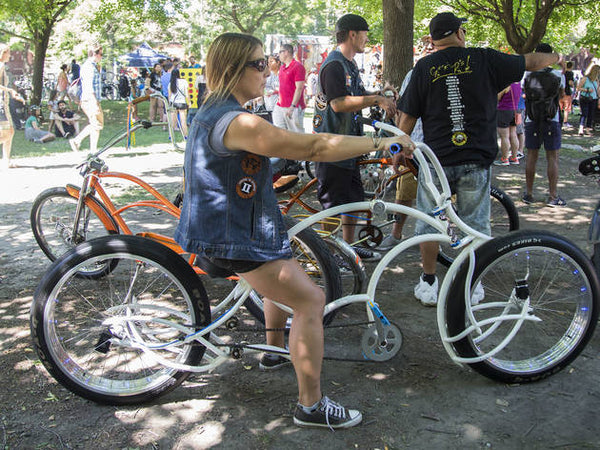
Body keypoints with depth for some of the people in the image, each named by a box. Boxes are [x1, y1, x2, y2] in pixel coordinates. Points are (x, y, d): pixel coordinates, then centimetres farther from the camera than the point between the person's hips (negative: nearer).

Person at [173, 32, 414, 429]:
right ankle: (311, 407, 0)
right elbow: (314, 147, -28)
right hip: (232, 237, -11)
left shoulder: (213, 111, 8)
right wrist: (381, 142, -21)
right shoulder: (237, 121, -26)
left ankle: (274, 347, 46)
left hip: (221, 223, 11)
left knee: (284, 274, 31)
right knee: (311, 300, -9)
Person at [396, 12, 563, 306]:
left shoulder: (424, 67, -1)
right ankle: (471, 286, 23)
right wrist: (557, 56, 34)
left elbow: (407, 118, -1)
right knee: (475, 224, 13)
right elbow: (532, 62, 14)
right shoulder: (484, 60, 0)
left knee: (429, 223, 13)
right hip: (476, 160, 0)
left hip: (436, 159, 0)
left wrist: (398, 151, 13)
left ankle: (429, 285, 21)